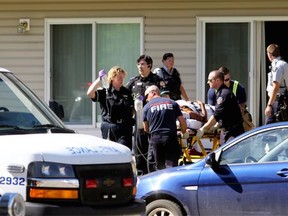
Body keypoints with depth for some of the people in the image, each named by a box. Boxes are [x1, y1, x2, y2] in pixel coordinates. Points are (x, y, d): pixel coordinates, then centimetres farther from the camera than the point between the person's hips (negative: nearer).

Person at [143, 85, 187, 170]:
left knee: (160, 167, 11)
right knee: (172, 165, -5)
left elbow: (146, 129, 12)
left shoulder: (147, 107, 7)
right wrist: (184, 132, 24)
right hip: (171, 137, 0)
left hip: (155, 138, 0)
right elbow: (182, 121, 5)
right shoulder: (172, 103, 10)